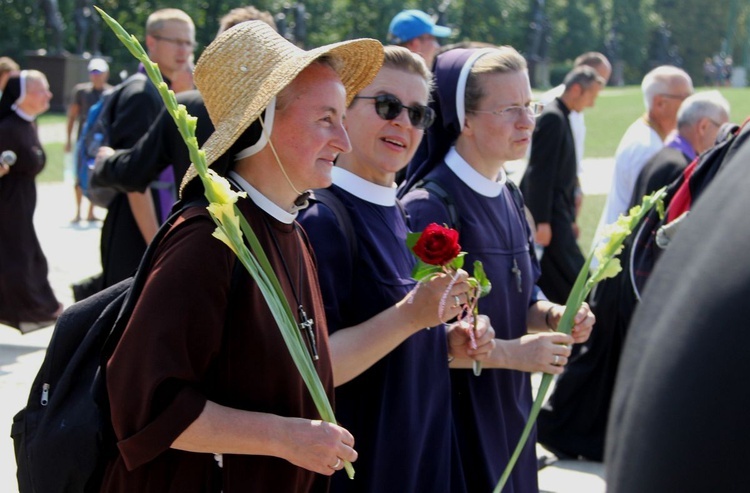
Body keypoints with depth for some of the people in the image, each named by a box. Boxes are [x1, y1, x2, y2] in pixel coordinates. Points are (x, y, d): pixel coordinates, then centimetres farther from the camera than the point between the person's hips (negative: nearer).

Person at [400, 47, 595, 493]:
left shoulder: (509, 196, 7)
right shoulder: (429, 208, -19)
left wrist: (550, 314, -4)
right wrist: (510, 352, -20)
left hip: (510, 408, 8)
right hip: (456, 416, -8)